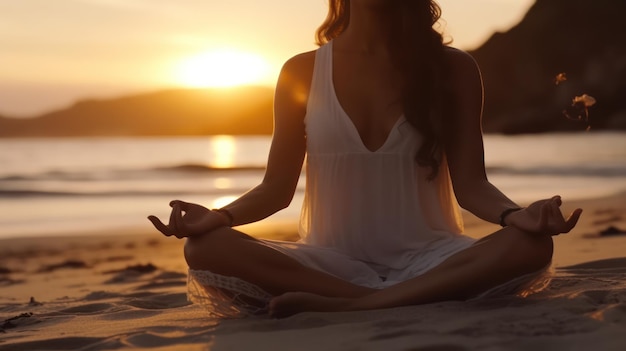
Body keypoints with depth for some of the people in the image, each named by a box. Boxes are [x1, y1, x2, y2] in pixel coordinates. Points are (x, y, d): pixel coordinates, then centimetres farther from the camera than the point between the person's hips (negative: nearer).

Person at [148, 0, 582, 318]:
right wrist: (219, 216, -16)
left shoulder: (452, 69, 5)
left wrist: (515, 214, -22)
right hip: (333, 261, 0)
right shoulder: (302, 74, 6)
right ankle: (409, 300, -26)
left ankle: (341, 306, -31)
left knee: (530, 246, -31)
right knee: (207, 248, -26)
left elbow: (470, 183, 0)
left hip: (427, 259, 0)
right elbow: (277, 187, 5)